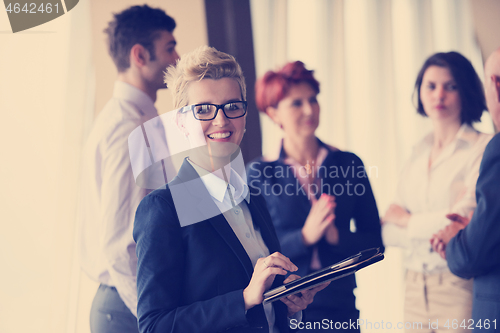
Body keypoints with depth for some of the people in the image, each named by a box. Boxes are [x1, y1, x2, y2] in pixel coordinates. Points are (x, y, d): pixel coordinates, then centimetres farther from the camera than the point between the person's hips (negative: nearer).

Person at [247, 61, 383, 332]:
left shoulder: (349, 164, 2)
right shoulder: (259, 174, -3)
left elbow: (373, 242, 2)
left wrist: (336, 236, -15)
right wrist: (304, 236, -19)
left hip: (341, 306, 2)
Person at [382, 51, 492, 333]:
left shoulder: (483, 148, -7)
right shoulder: (417, 155, 10)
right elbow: (388, 233, 6)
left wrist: (407, 220, -1)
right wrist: (435, 231, -12)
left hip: (460, 286, -5)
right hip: (416, 288, 5)